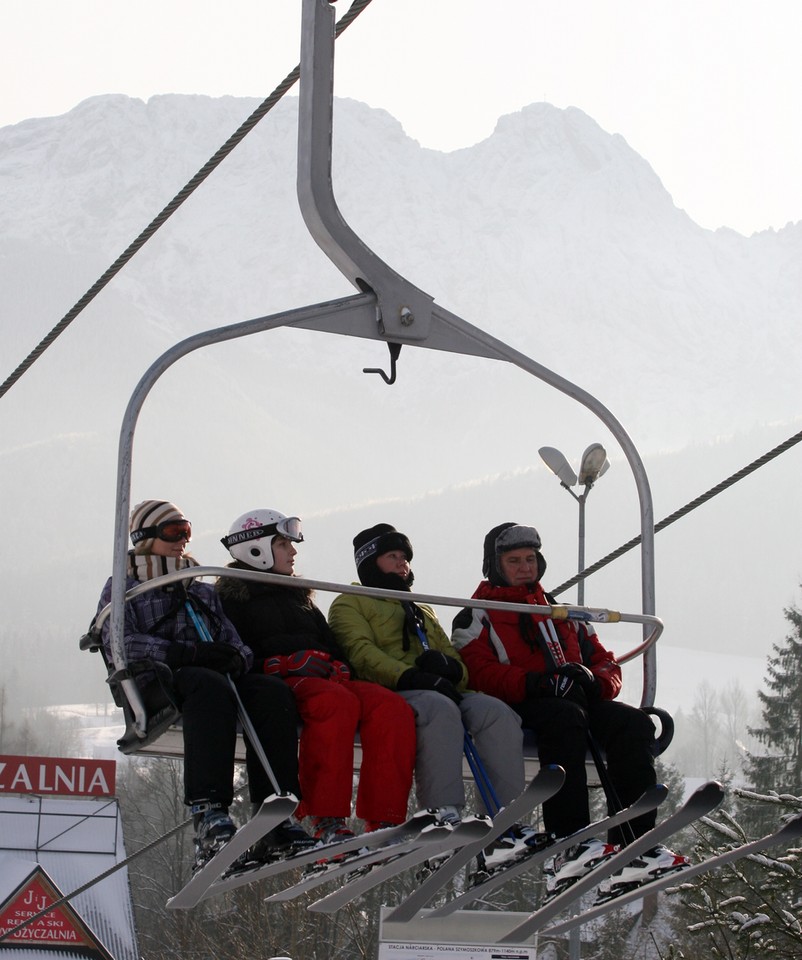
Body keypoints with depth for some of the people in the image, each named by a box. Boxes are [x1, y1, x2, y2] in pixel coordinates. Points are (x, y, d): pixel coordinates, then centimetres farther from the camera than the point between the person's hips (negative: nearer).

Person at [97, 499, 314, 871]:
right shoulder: (122, 587, 18)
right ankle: (209, 817, -55)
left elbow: (232, 641, 22)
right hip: (154, 686, -5)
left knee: (271, 691, -28)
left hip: (214, 680, 5)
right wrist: (190, 653, -16)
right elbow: (121, 644, -2)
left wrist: (236, 658, -6)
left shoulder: (203, 593, 35)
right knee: (209, 686, -40)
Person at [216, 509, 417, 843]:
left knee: (392, 707, -24)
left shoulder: (299, 597, 35)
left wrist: (339, 666, 8)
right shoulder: (232, 598, 12)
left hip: (329, 677, 7)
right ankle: (325, 823, -43)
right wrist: (276, 665, -16)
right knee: (337, 702, -40)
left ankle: (383, 824, -33)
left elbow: (331, 644, 31)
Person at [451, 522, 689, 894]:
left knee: (633, 724, -25)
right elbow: (479, 673, -4)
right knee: (566, 718, -39)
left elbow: (604, 662, 24)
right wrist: (535, 682, -22)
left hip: (580, 700, 5)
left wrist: (595, 681, -3)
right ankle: (569, 846, -52)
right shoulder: (477, 616, 15)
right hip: (518, 709, -5)